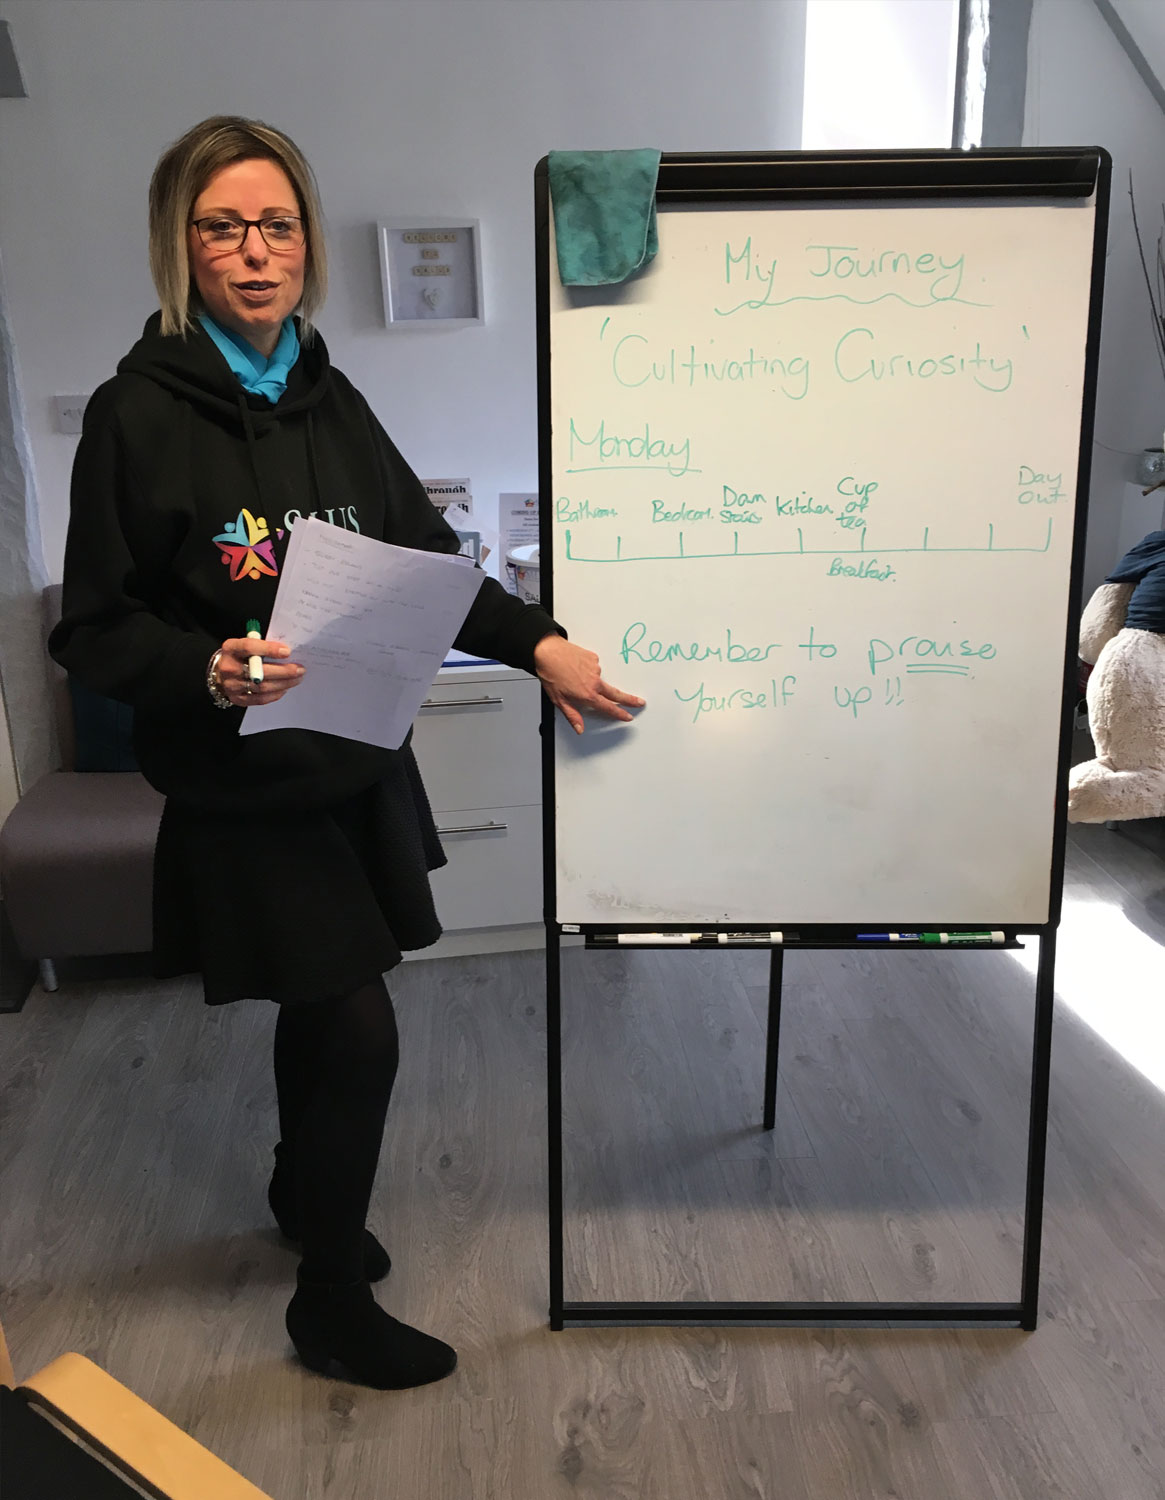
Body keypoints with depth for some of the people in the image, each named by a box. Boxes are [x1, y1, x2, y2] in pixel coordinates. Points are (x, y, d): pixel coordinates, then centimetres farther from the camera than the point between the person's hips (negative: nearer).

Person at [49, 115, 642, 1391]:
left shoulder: (328, 399, 6)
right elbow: (92, 630, -11)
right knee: (356, 1032, -1)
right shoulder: (139, 413, -12)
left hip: (356, 764, 6)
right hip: (246, 791, -6)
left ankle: (303, 1193, 49)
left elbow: (425, 556, 8)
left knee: (322, 1011, 20)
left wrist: (535, 644, -3)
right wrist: (210, 671, -29)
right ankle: (331, 1302, 24)